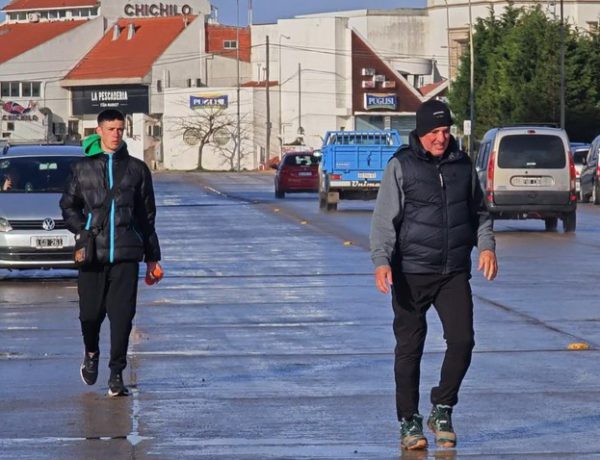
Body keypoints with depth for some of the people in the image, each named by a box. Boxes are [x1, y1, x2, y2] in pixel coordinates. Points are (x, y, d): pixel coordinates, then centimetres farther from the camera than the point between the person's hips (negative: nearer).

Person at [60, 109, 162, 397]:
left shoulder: (137, 169, 10)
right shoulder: (83, 168, 8)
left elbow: (147, 215, 14)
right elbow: (68, 206, 15)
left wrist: (152, 257, 13)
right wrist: (82, 231, -4)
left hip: (126, 254, 0)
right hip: (93, 254, 0)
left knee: (122, 314, -6)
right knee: (90, 312, 3)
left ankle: (116, 374, 0)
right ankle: (91, 354, 33)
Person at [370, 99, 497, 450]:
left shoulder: (462, 164, 10)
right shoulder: (401, 166, -2)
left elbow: (479, 212, 21)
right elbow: (384, 219, -5)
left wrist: (487, 246, 3)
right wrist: (382, 261, -19)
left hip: (455, 272, 3)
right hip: (411, 273, -3)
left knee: (462, 340, -6)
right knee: (409, 348, 2)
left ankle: (442, 411, 11)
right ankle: (409, 422, 12)